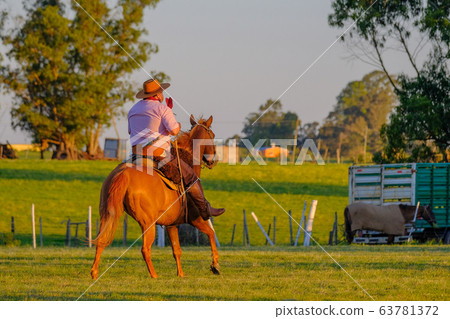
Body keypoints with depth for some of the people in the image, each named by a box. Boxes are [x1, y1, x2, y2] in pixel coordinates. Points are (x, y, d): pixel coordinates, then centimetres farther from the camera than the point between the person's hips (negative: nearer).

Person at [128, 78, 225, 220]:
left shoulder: (133, 109, 15)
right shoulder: (163, 109, -8)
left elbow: (131, 132, 26)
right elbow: (174, 130, -17)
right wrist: (178, 125, 6)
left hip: (137, 153, 7)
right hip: (158, 154, -7)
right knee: (190, 176, 3)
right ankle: (205, 210, 5)